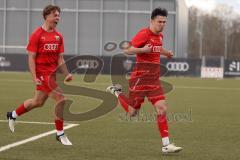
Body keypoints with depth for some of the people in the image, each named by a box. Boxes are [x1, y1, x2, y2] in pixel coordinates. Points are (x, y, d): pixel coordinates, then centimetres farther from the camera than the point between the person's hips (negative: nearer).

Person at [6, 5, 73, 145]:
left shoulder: (58, 36, 10)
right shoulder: (37, 35, -9)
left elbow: (60, 58, 12)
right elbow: (31, 58, -10)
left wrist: (66, 74, -2)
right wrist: (34, 77, -18)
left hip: (52, 74, 7)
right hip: (42, 73, -7)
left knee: (38, 102, 18)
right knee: (61, 98, -16)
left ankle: (13, 115, 42)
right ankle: (60, 134, -6)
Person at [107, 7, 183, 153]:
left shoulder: (160, 35, 11)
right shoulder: (144, 33, -14)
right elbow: (127, 50, -17)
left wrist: (165, 52, 20)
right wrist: (143, 50, -30)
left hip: (154, 79, 7)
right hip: (140, 78, -7)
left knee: (162, 108, -5)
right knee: (132, 112, 1)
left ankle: (166, 145, -4)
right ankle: (116, 92, 27)